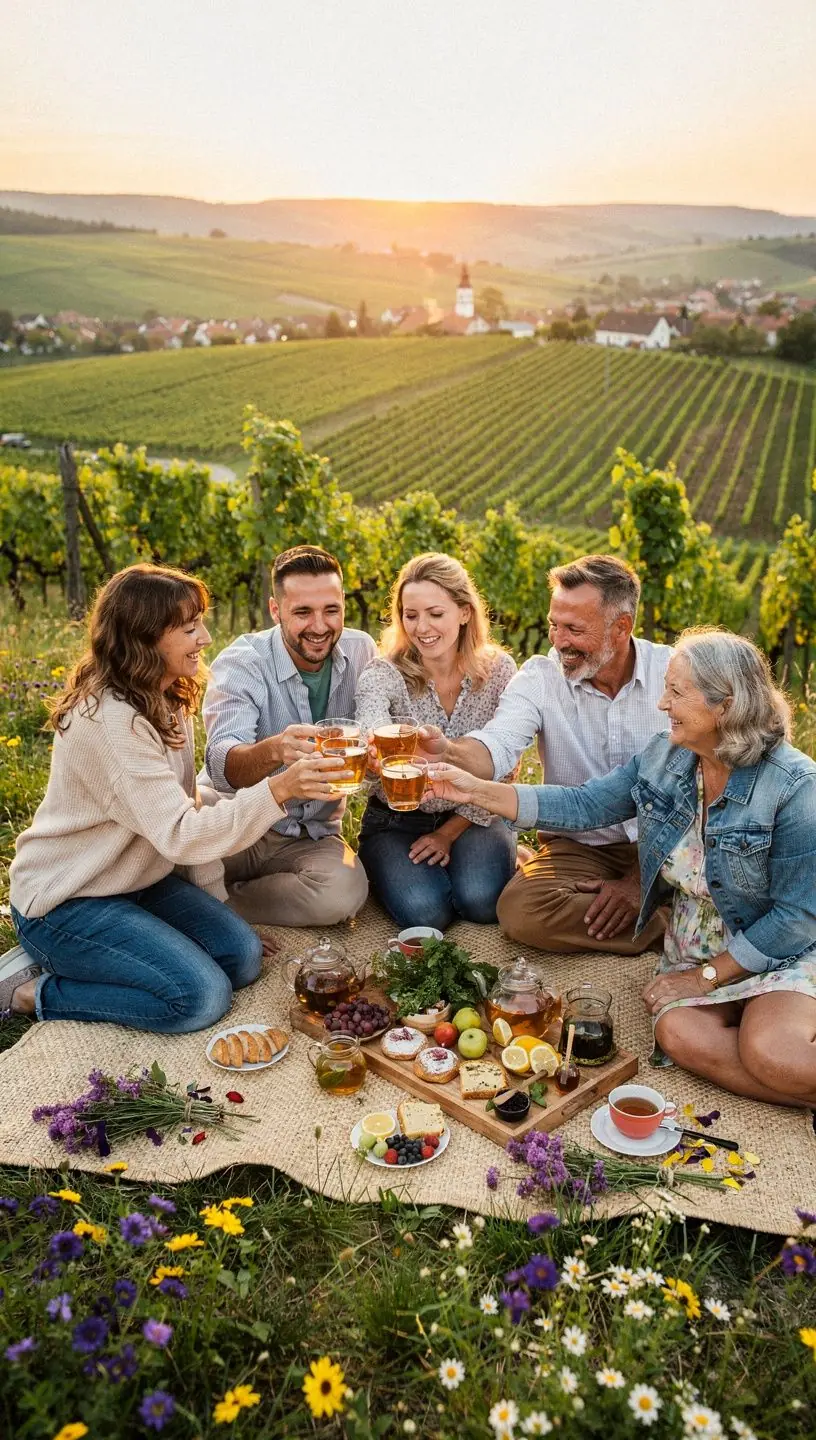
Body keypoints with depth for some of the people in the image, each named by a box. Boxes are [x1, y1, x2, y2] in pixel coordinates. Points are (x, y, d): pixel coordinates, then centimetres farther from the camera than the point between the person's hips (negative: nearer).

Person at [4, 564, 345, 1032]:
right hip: (66, 902, -9)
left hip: (137, 881, 9)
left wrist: (214, 902, 3)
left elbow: (187, 807, 5)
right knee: (203, 997, -19)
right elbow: (181, 835, -31)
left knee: (243, 956, -2)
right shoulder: (108, 719, -27)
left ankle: (73, 959, 10)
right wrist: (279, 790, -39)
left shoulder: (168, 700, 2)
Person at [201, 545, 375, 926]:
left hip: (312, 835, 4)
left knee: (345, 892, -30)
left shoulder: (361, 652, -2)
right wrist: (274, 749, -52)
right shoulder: (240, 664, -14)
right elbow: (221, 765, -29)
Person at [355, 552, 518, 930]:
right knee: (425, 911, -26)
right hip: (396, 821, -1)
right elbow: (371, 730, -40)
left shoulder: (498, 670, -8)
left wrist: (450, 831, -9)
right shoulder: (383, 674, -16)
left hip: (472, 817, 1)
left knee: (481, 901, -26)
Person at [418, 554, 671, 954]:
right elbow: (499, 745, -23)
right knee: (520, 911, -28)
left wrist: (640, 880, -15)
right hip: (581, 846, 3)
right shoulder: (540, 677, -5)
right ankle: (680, 925, -13)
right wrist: (449, 753, -47)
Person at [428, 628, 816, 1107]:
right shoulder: (665, 756, -5)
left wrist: (707, 976, -15)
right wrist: (479, 790, -8)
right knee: (677, 1032, -25)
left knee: (768, 1052, -33)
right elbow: (583, 805, -1)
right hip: (695, 946, 5)